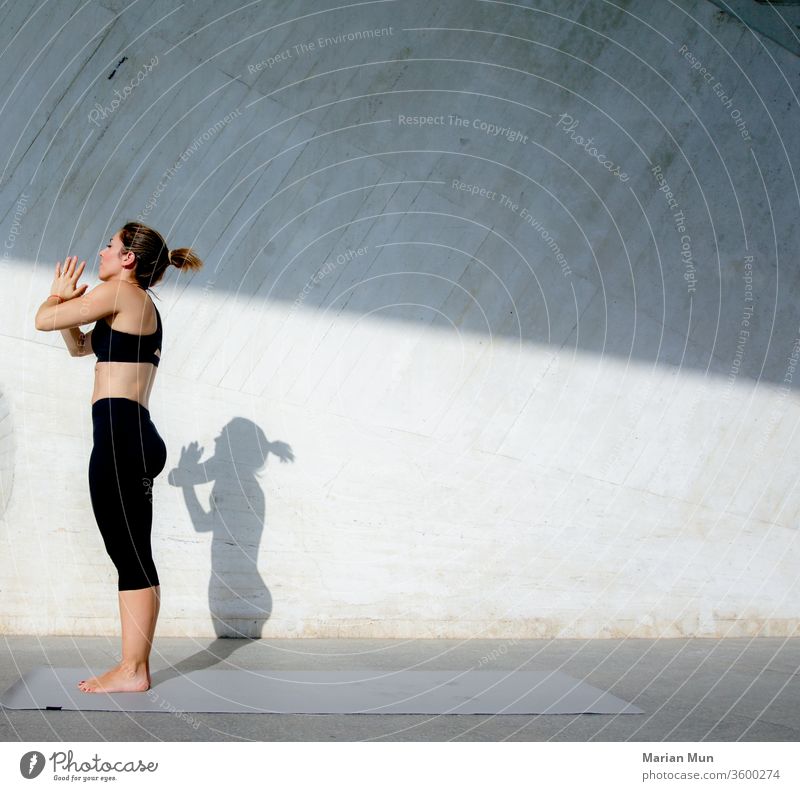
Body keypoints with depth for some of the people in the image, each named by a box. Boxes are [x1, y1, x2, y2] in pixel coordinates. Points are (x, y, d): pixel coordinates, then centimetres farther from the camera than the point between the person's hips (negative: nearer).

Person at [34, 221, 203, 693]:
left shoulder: (120, 292, -5)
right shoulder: (143, 306, 24)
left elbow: (44, 320, -2)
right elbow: (77, 345, 34)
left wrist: (59, 295, 18)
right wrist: (68, 299, 23)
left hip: (119, 432, -10)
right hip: (135, 435, 10)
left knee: (130, 555, -6)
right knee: (131, 555, 10)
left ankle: (134, 671, -1)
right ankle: (133, 666, 15)